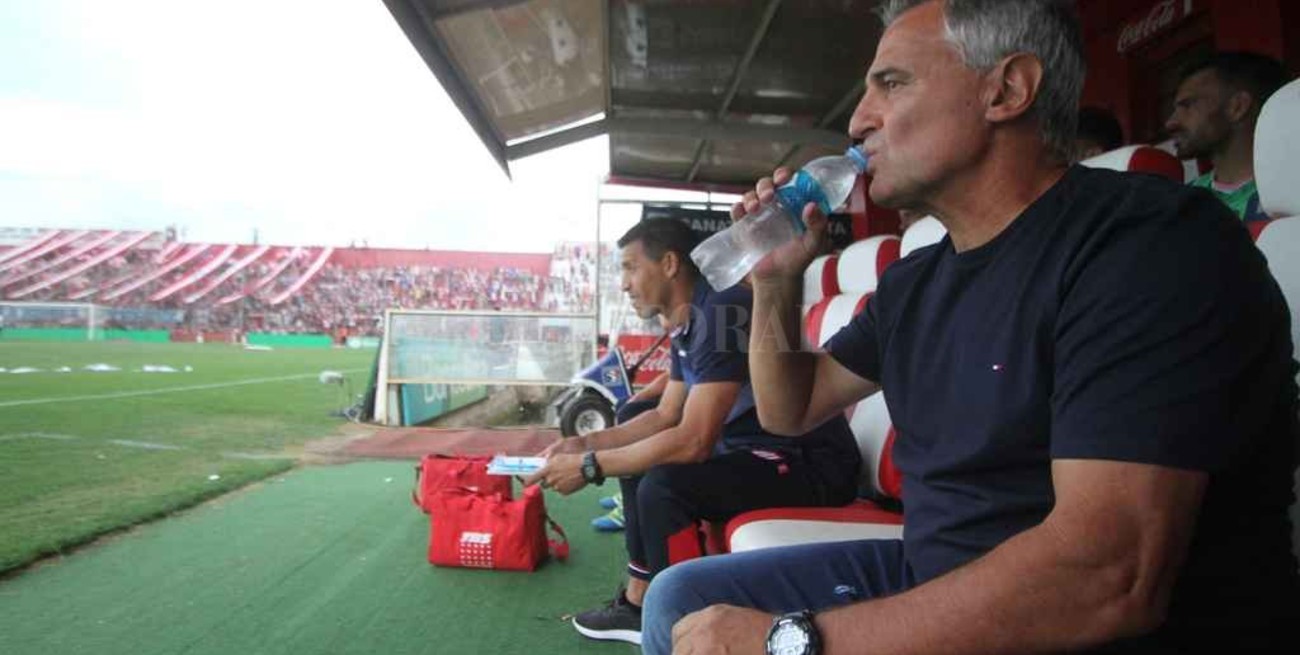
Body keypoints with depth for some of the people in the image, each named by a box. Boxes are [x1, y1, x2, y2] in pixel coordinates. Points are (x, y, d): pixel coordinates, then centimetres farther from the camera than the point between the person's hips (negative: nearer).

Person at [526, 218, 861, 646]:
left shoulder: (720, 313, -22)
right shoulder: (688, 323, 8)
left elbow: (694, 441, -27)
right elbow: (664, 418, 17)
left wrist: (589, 466, -20)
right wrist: (586, 443, 7)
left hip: (811, 462, -10)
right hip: (759, 449, 10)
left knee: (663, 485, -27)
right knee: (641, 460, 15)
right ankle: (639, 605, 19)